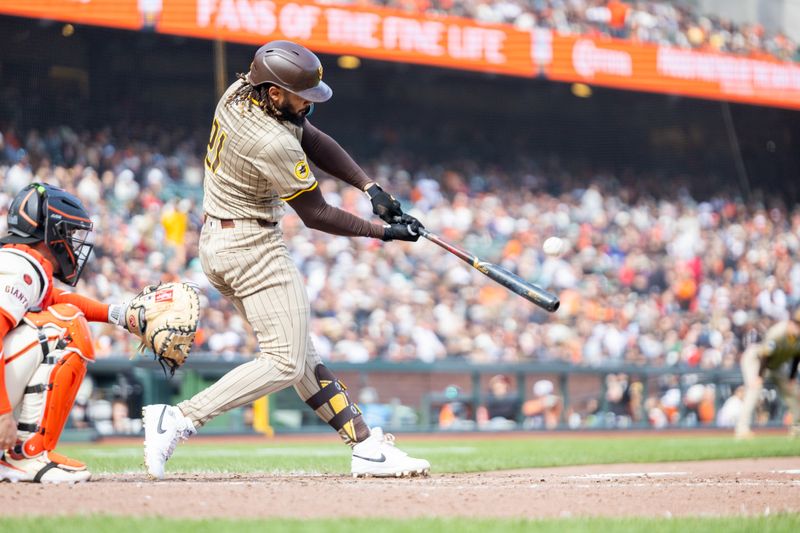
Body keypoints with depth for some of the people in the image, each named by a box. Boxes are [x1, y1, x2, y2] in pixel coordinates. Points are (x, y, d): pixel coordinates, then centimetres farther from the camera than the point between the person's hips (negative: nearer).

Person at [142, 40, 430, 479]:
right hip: (253, 248, -11)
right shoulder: (272, 143, -26)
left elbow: (313, 139, 8)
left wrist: (369, 187, -2)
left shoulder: (239, 91, -1)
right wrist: (383, 232, -5)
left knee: (300, 356, 9)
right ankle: (178, 420, -14)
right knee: (287, 363, -9)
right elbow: (316, 215, -14)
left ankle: (366, 446, 11)